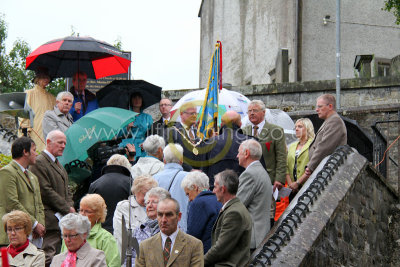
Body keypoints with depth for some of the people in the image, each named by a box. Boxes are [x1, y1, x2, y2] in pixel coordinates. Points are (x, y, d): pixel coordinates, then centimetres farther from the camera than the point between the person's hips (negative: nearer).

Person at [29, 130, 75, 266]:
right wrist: (67, 209, -11)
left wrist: (70, 207, 5)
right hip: (50, 221, -9)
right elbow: (45, 191, -15)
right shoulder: (39, 163, -8)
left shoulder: (59, 165, 23)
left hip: (62, 221, 9)